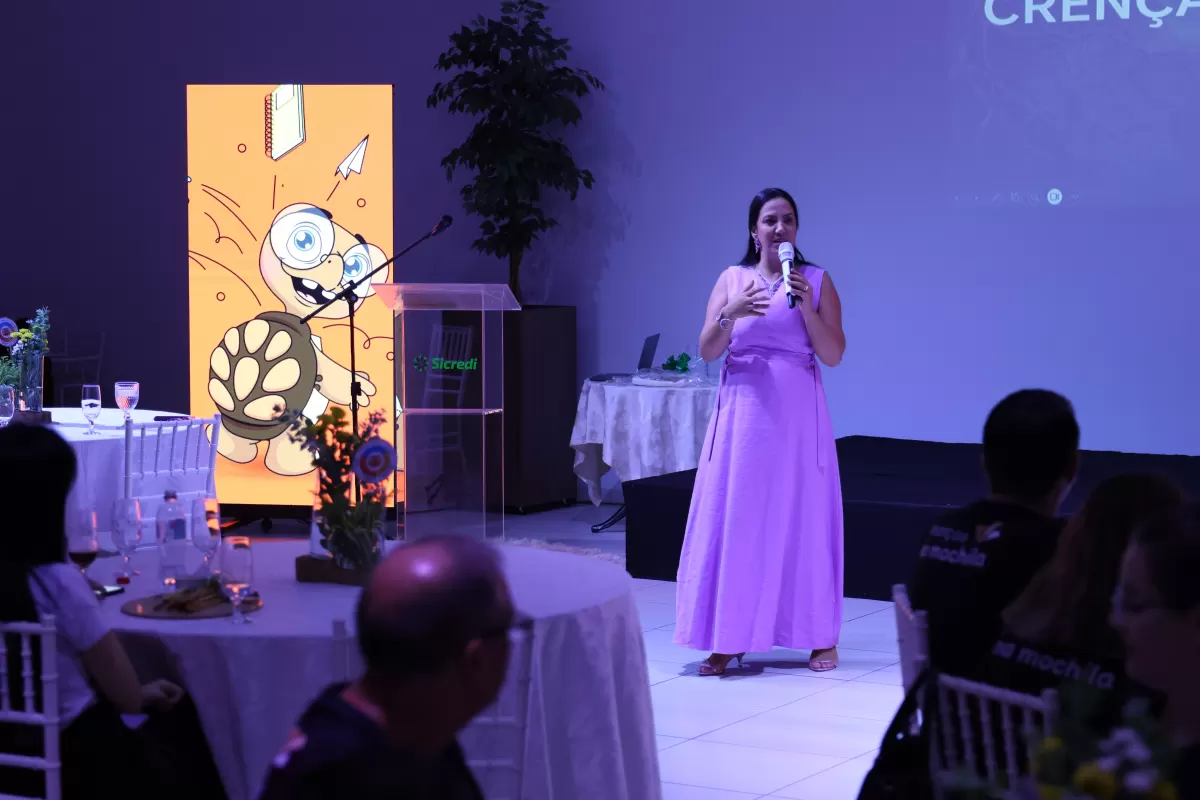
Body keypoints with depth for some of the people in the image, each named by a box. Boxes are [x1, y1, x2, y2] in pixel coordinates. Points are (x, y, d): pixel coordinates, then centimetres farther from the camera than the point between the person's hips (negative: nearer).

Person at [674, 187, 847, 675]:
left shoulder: (817, 281, 3)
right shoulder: (732, 279, 6)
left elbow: (833, 355, -3)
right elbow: (707, 351, 0)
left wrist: (805, 306, -15)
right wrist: (731, 313, -17)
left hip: (798, 415, -1)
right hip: (743, 413, 1)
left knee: (803, 520, 2)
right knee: (735, 521, -1)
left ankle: (822, 638, 11)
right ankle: (729, 640, 4)